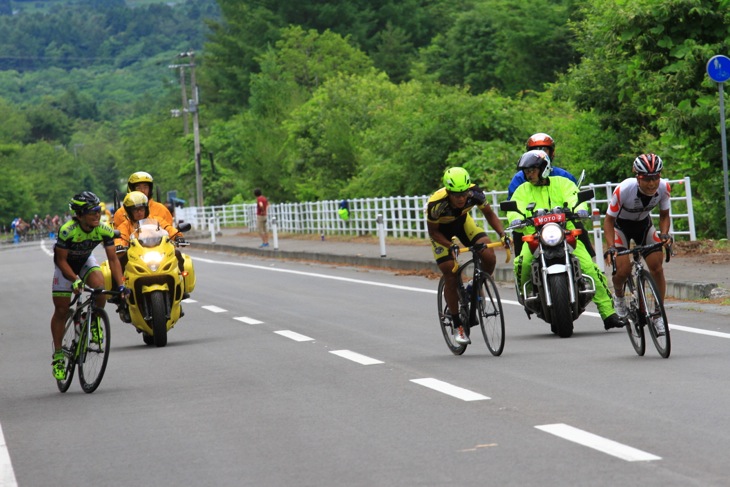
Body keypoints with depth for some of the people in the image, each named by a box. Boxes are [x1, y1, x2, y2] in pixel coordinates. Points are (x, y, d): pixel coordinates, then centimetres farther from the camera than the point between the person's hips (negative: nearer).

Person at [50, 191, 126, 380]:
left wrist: (121, 285, -29)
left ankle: (95, 321, 0)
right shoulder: (68, 230, -34)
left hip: (86, 261, 2)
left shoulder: (104, 231, -25)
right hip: (65, 265, -2)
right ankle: (58, 355, 11)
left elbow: (113, 259, -19)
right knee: (61, 310, -4)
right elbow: (61, 260, -25)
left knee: (99, 286, -29)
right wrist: (75, 280, -38)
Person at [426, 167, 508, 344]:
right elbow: (433, 231, -21)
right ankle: (458, 326, 7)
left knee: (489, 257, -21)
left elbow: (489, 213, -12)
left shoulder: (475, 193, -30)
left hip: (463, 223, 3)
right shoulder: (436, 203, -37)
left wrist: (502, 233, -26)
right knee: (451, 278, -8)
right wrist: (451, 246, -35)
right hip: (442, 230, -3)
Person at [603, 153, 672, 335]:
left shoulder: (664, 187, -24)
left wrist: (664, 234, -25)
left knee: (657, 268, -10)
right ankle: (618, 295, 16)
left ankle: (659, 314, 3)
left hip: (644, 224, 3)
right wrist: (611, 247, -36)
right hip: (621, 225, -3)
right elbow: (609, 219, -24)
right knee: (623, 270, -19)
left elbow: (664, 215, -5)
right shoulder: (624, 189, -36)